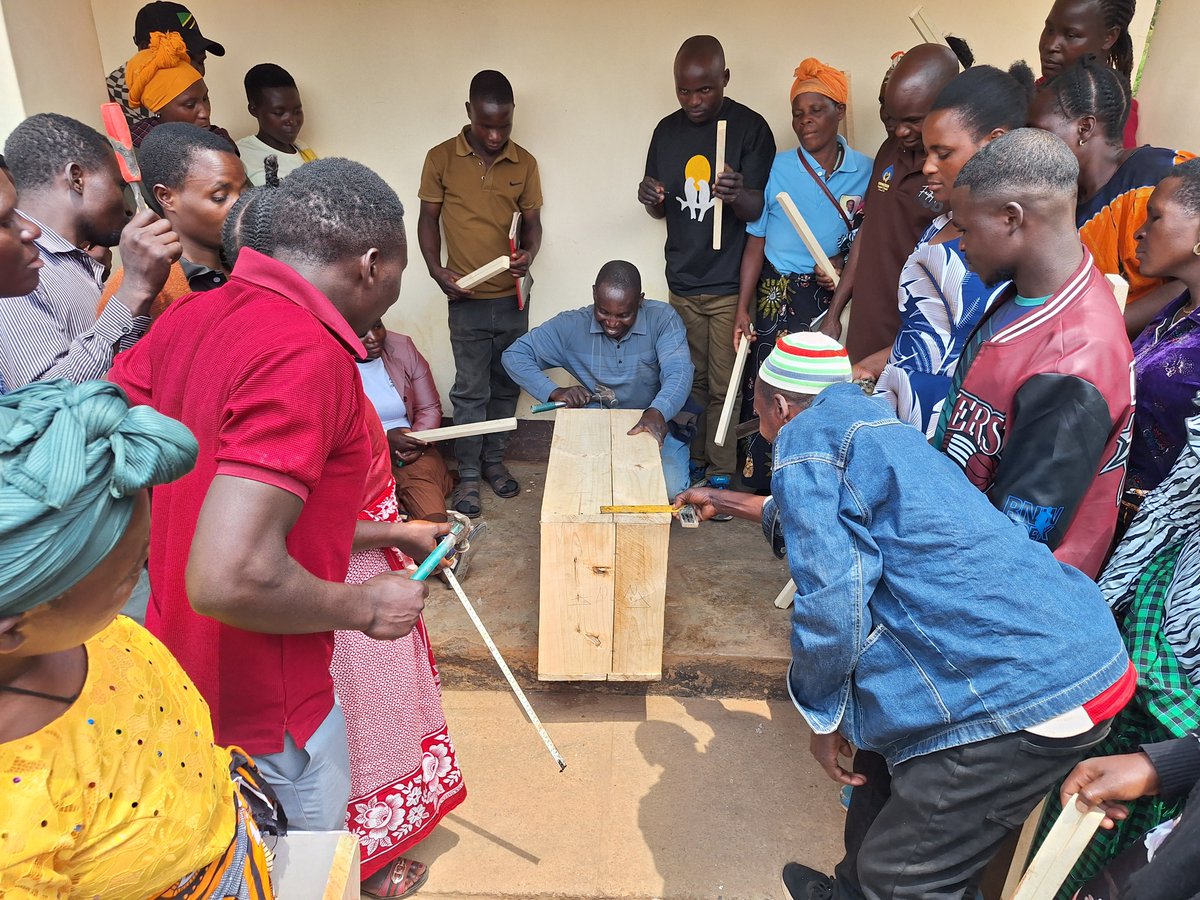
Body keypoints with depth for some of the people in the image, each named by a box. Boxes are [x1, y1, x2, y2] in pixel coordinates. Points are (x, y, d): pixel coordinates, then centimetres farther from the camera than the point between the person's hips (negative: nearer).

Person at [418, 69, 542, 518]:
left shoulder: (524, 163, 1)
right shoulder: (441, 158, -5)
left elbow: (532, 221, 7)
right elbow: (428, 219, 1)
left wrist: (528, 254, -15)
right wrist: (436, 270, -14)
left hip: (513, 296, 3)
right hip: (468, 298, -3)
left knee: (506, 384, 13)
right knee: (471, 390, 2)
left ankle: (494, 460, 30)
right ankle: (469, 475, 15)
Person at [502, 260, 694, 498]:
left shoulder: (662, 319, -12)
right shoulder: (571, 326, -8)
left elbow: (678, 372, -25)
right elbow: (514, 355, -5)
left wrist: (658, 412, -47)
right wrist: (554, 392, -21)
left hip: (655, 427, -1)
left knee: (672, 491, -25)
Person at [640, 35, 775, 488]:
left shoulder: (750, 128, -8)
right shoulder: (667, 131, 7)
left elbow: (758, 209, -10)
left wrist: (737, 195, -33)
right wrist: (652, 199, -9)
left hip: (730, 284, -4)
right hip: (683, 281, 5)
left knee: (725, 386, 0)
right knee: (692, 380, 13)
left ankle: (721, 474, 13)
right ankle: (693, 461, 27)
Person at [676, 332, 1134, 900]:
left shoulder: (807, 435, -10)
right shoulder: (869, 420, 18)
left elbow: (831, 601, -19)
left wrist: (822, 717, -2)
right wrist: (725, 502, 51)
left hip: (1023, 691, -10)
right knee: (886, 761, 26)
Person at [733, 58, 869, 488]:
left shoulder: (865, 172, 2)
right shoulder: (776, 169, -3)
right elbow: (756, 243, -2)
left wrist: (847, 266, -10)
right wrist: (743, 308, -6)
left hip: (839, 298, 2)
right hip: (780, 295, -1)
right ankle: (763, 481, 14)